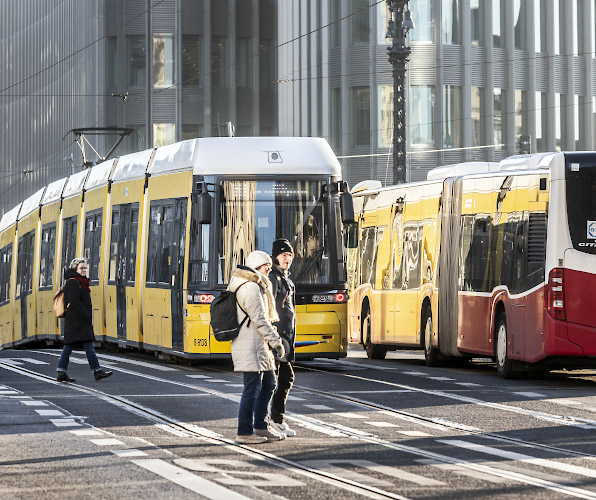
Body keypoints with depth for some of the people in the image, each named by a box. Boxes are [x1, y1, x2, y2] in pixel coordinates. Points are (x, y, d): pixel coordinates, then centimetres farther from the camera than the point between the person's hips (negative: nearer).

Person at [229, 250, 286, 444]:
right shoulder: (251, 288, -15)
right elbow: (259, 319, -20)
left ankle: (260, 427, 22)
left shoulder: (257, 286, 18)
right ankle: (244, 433, -4)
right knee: (252, 388, -7)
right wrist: (276, 341, -17)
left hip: (259, 346, 11)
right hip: (251, 346, -11)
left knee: (268, 385, 16)